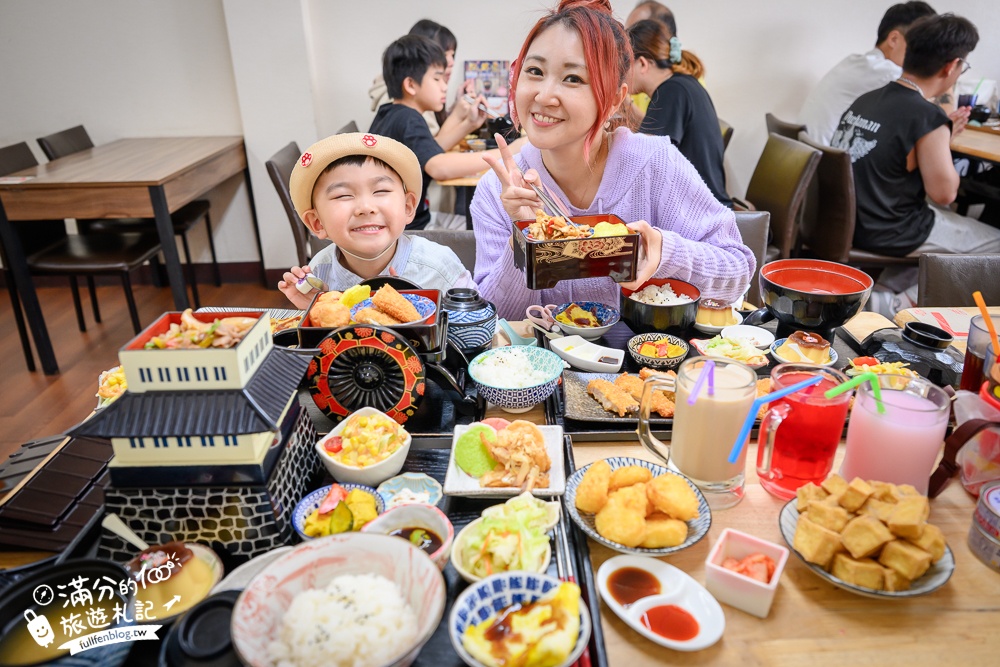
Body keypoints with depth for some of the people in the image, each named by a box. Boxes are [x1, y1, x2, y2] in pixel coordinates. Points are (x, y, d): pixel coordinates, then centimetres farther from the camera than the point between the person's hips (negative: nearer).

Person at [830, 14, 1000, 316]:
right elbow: (944, 194, -11)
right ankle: (897, 306, 1)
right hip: (888, 234, -8)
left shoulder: (865, 99, 4)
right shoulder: (927, 117, -19)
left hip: (844, 221, 8)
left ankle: (886, 292, 15)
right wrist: (945, 138, 2)